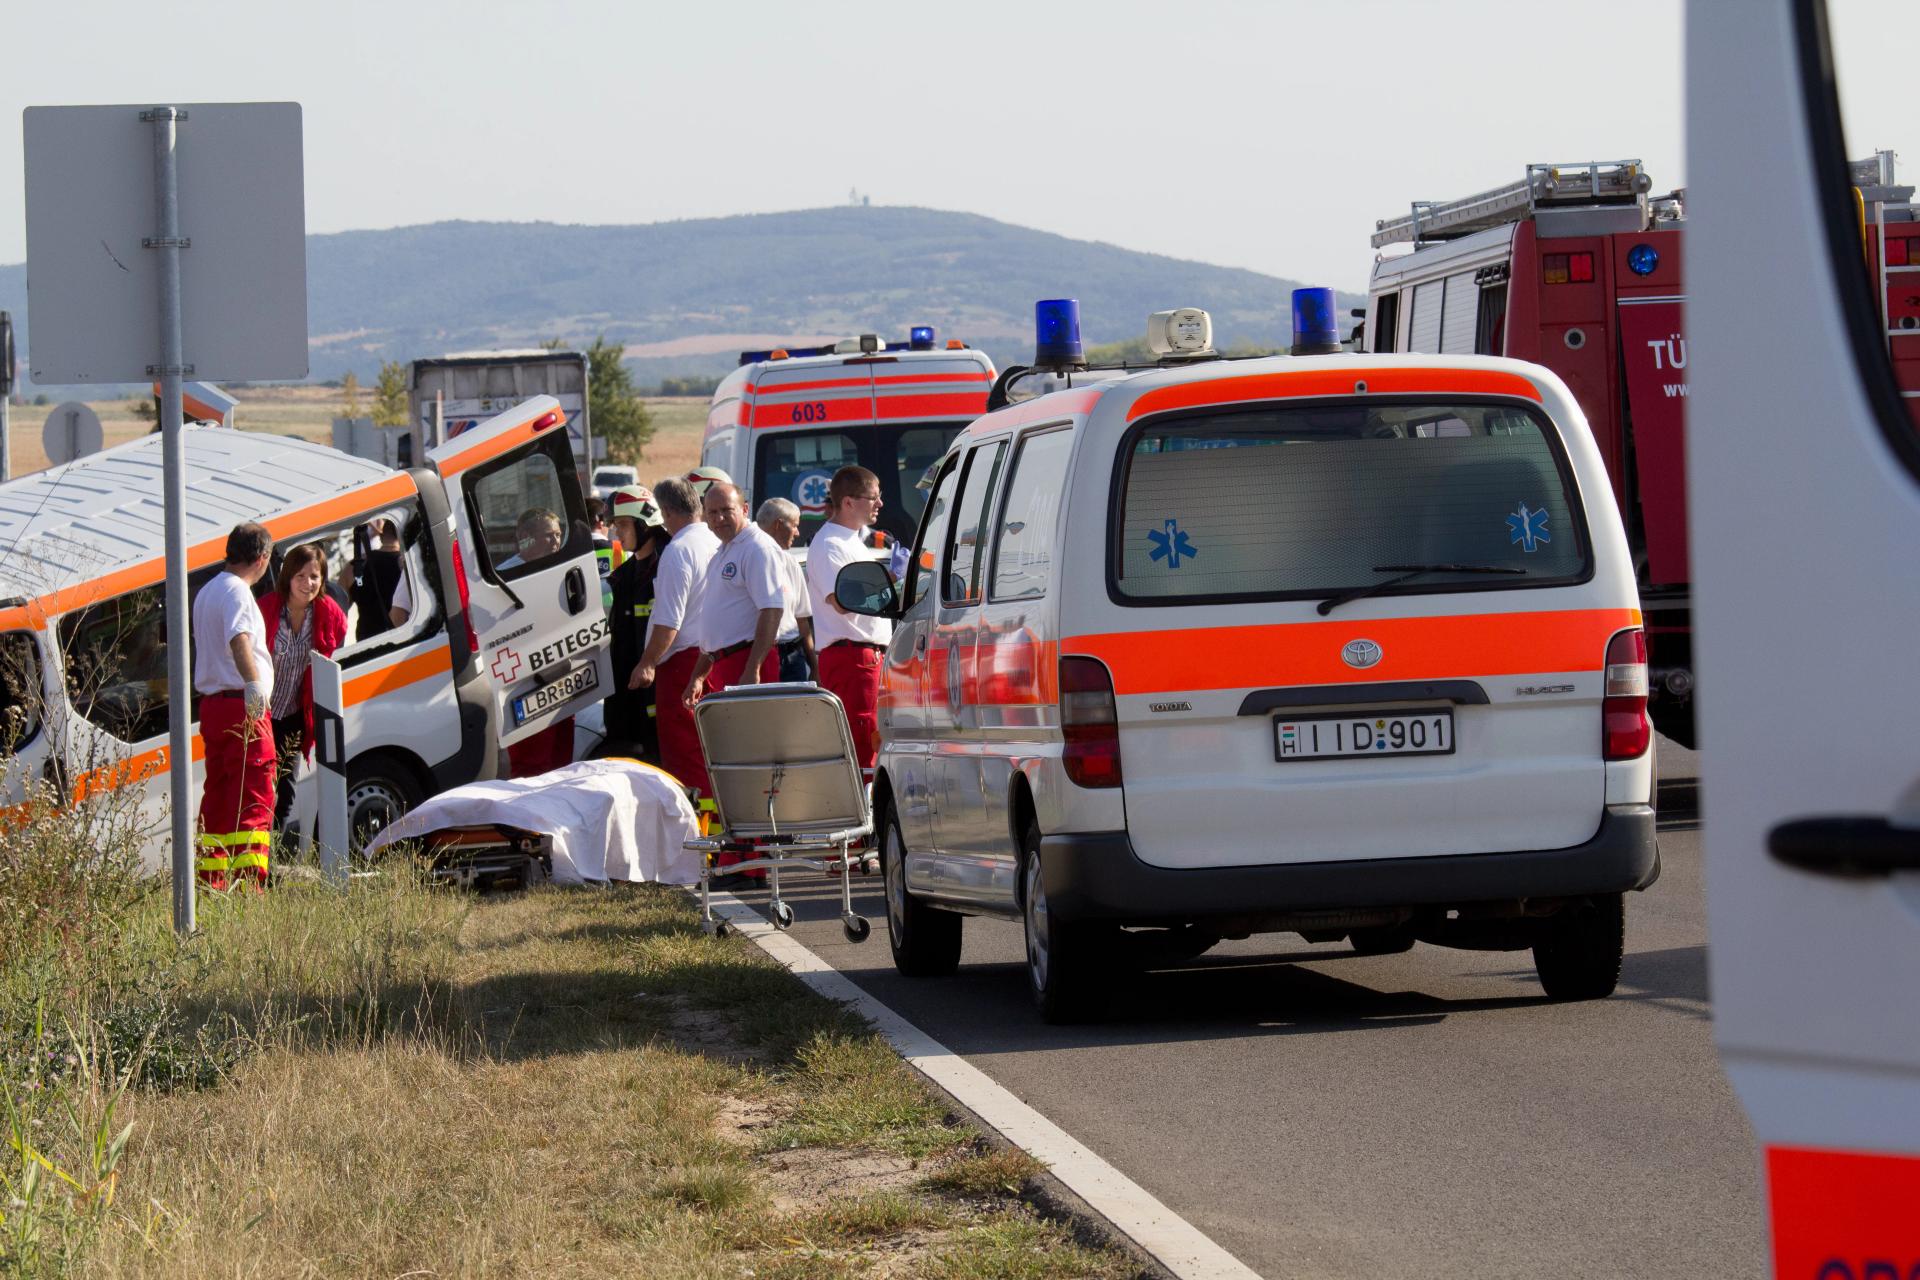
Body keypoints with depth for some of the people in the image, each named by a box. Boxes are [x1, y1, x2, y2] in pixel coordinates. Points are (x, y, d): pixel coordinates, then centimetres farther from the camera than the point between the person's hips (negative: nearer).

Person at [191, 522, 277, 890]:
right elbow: (239, 639, -30)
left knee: (218, 797, 14)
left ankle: (209, 880, 15)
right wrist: (254, 683, -44)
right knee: (254, 796, -11)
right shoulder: (237, 592, -11)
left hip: (211, 704, 9)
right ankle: (248, 881, -19)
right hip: (243, 707, -9)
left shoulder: (205, 593, 20)